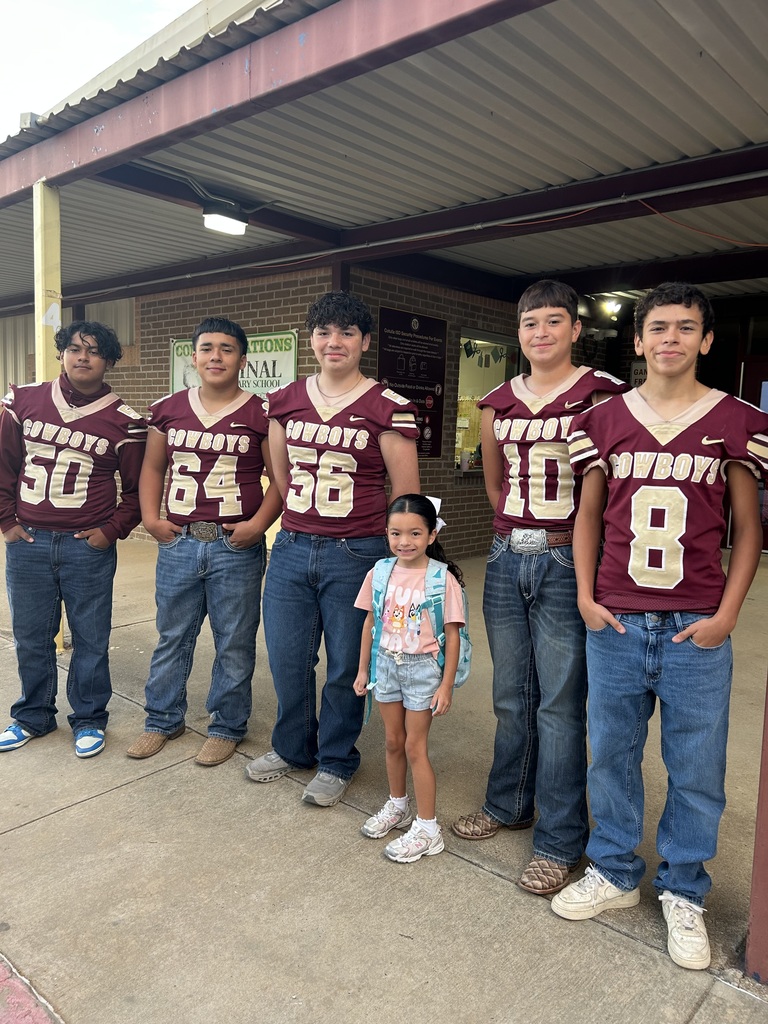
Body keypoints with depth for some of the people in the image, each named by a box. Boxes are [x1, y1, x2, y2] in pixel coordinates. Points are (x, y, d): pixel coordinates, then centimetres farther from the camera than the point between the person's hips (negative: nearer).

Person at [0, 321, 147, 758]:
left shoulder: (124, 421, -3)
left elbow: (136, 488, 2)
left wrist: (112, 531, -5)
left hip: (88, 546, -2)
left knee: (91, 639, 7)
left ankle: (89, 719, 25)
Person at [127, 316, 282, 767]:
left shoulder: (261, 414, -3)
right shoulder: (168, 409, 8)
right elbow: (153, 467, 15)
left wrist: (259, 523, -12)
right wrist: (150, 516, 3)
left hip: (236, 548, -3)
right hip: (177, 543, 4)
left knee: (234, 645, 7)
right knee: (172, 637, 16)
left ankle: (227, 727, 25)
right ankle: (164, 719, 34)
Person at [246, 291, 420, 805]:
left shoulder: (388, 409, -6)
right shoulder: (285, 401, 8)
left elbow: (406, 494, -4)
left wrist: (395, 558, -2)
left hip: (355, 555, -4)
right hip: (292, 549, 4)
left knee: (346, 666, 8)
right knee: (287, 659, 14)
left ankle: (335, 761, 31)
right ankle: (291, 747, 39)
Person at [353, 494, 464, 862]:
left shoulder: (442, 579, -17)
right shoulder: (380, 573, -4)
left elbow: (452, 635, -12)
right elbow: (371, 623, 7)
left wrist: (446, 684, -11)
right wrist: (363, 669, 9)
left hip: (423, 668, -4)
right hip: (387, 664, 4)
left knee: (415, 747, 3)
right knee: (392, 741, 18)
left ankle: (427, 829, 18)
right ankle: (397, 805, 40)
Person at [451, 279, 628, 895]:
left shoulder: (601, 396, -5)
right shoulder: (498, 404, 10)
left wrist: (569, 540, -4)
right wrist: (517, 529, 14)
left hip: (566, 564, -5)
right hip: (506, 559, 5)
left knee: (560, 704, 2)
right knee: (511, 696, 17)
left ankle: (560, 841, 18)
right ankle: (508, 804, 37)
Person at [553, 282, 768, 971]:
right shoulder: (604, 421, 5)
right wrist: (586, 598, 2)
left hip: (696, 629, -1)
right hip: (614, 623, 2)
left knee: (696, 768, 9)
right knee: (611, 753, 13)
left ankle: (684, 893, 30)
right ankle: (614, 873, 34)